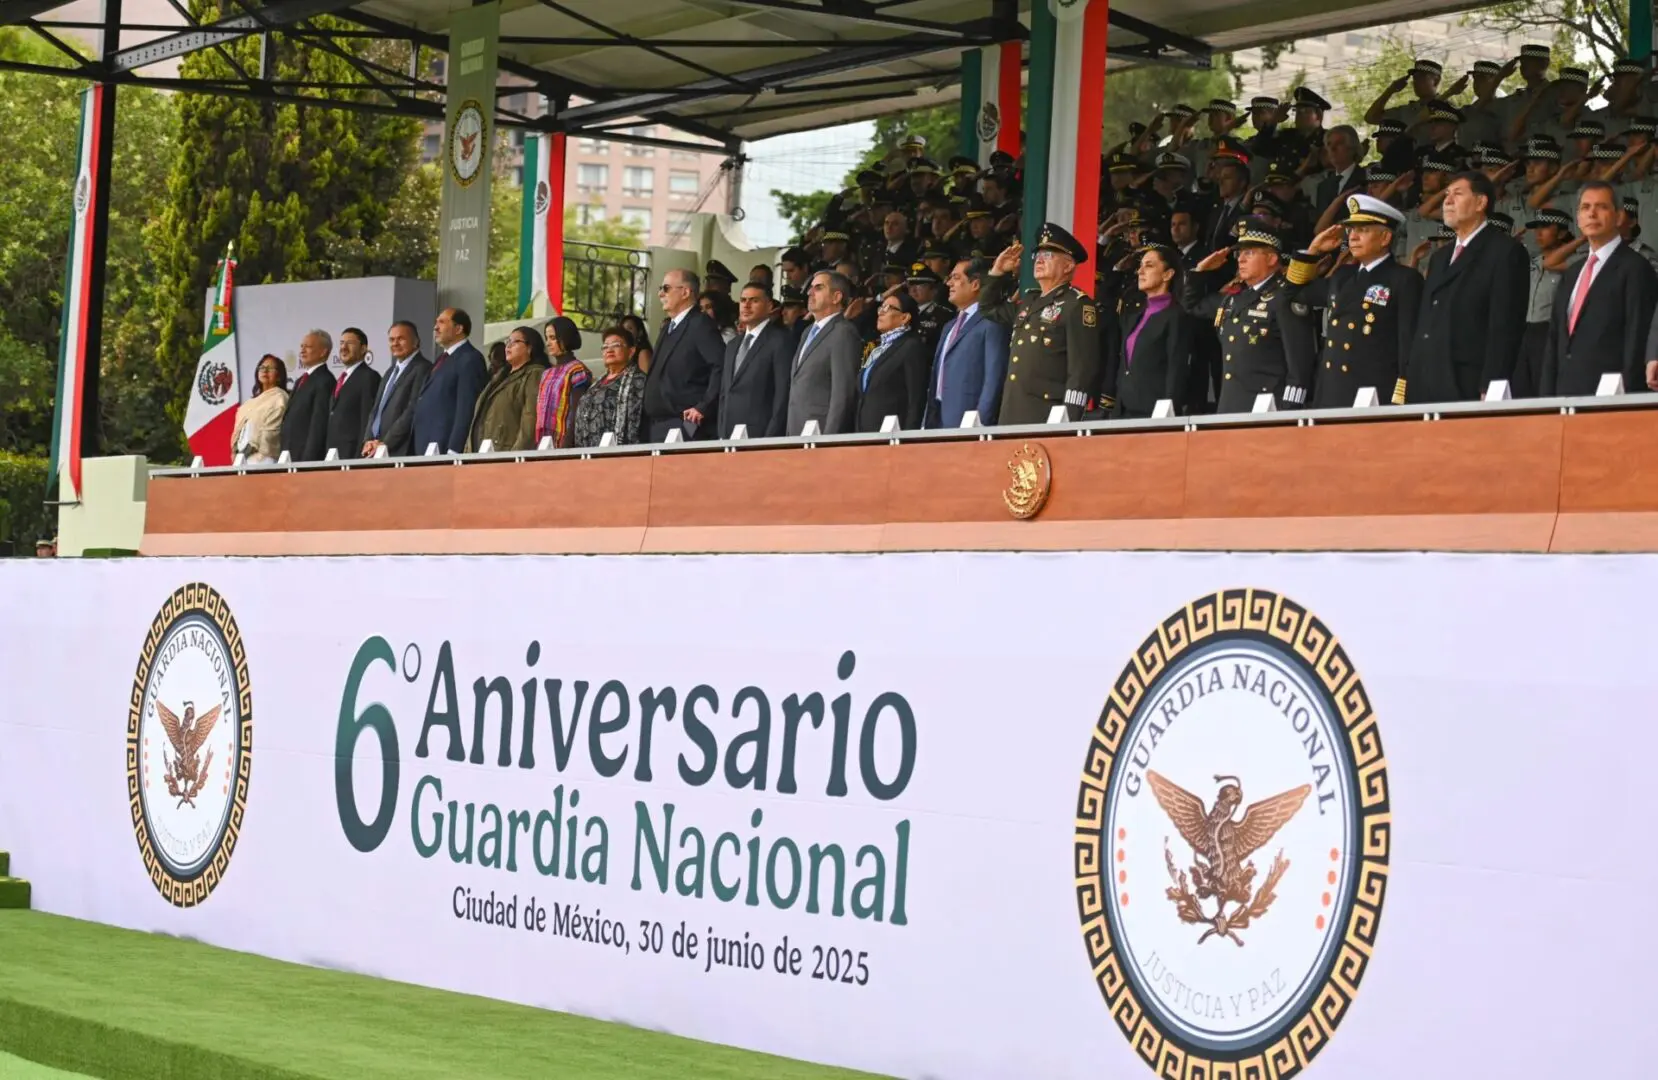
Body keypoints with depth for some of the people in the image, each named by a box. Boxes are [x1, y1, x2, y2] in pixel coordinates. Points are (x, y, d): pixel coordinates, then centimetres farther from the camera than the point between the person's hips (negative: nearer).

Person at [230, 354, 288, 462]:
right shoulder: (252, 401, 23)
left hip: (264, 458, -7)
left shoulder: (279, 398, 1)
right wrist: (235, 452, 3)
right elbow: (239, 430, 17)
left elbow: (270, 433, -8)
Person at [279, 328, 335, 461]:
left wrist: (308, 461, -19)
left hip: (310, 458, -9)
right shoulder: (301, 381, 20)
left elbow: (319, 425, -16)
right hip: (290, 456, 9)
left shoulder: (325, 382, -9)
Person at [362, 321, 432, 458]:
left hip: (401, 451, -8)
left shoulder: (423, 369, -7)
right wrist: (368, 441, 4)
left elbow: (413, 411, -14)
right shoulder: (391, 372, 23)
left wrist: (385, 443, -15)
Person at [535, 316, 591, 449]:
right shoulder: (548, 374, 18)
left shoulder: (577, 371, -6)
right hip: (543, 445, 7)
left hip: (562, 444, -7)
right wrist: (538, 443, 9)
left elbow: (575, 414, -13)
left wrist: (565, 447, -20)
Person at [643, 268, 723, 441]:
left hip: (685, 426, -9)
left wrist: (703, 407, -19)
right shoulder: (668, 327, 21)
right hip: (656, 425, 9)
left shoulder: (700, 325, -8)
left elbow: (721, 366, -19)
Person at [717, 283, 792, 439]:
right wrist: (722, 435, 11)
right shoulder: (732, 346, 20)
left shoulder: (780, 340, -4)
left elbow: (784, 393, -11)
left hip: (760, 437, -7)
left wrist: (771, 438, -16)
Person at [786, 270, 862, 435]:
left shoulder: (843, 333, -9)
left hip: (822, 433, -8)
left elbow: (843, 393, -16)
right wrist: (789, 435, 14)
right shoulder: (808, 332, 20)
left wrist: (829, 440, -21)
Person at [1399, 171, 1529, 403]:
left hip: (1468, 387, -7)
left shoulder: (1505, 252, -1)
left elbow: (1505, 327, -9)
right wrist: (1406, 379, 11)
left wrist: (1490, 391, -17)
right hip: (1424, 388, 7)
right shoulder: (1440, 257, 24)